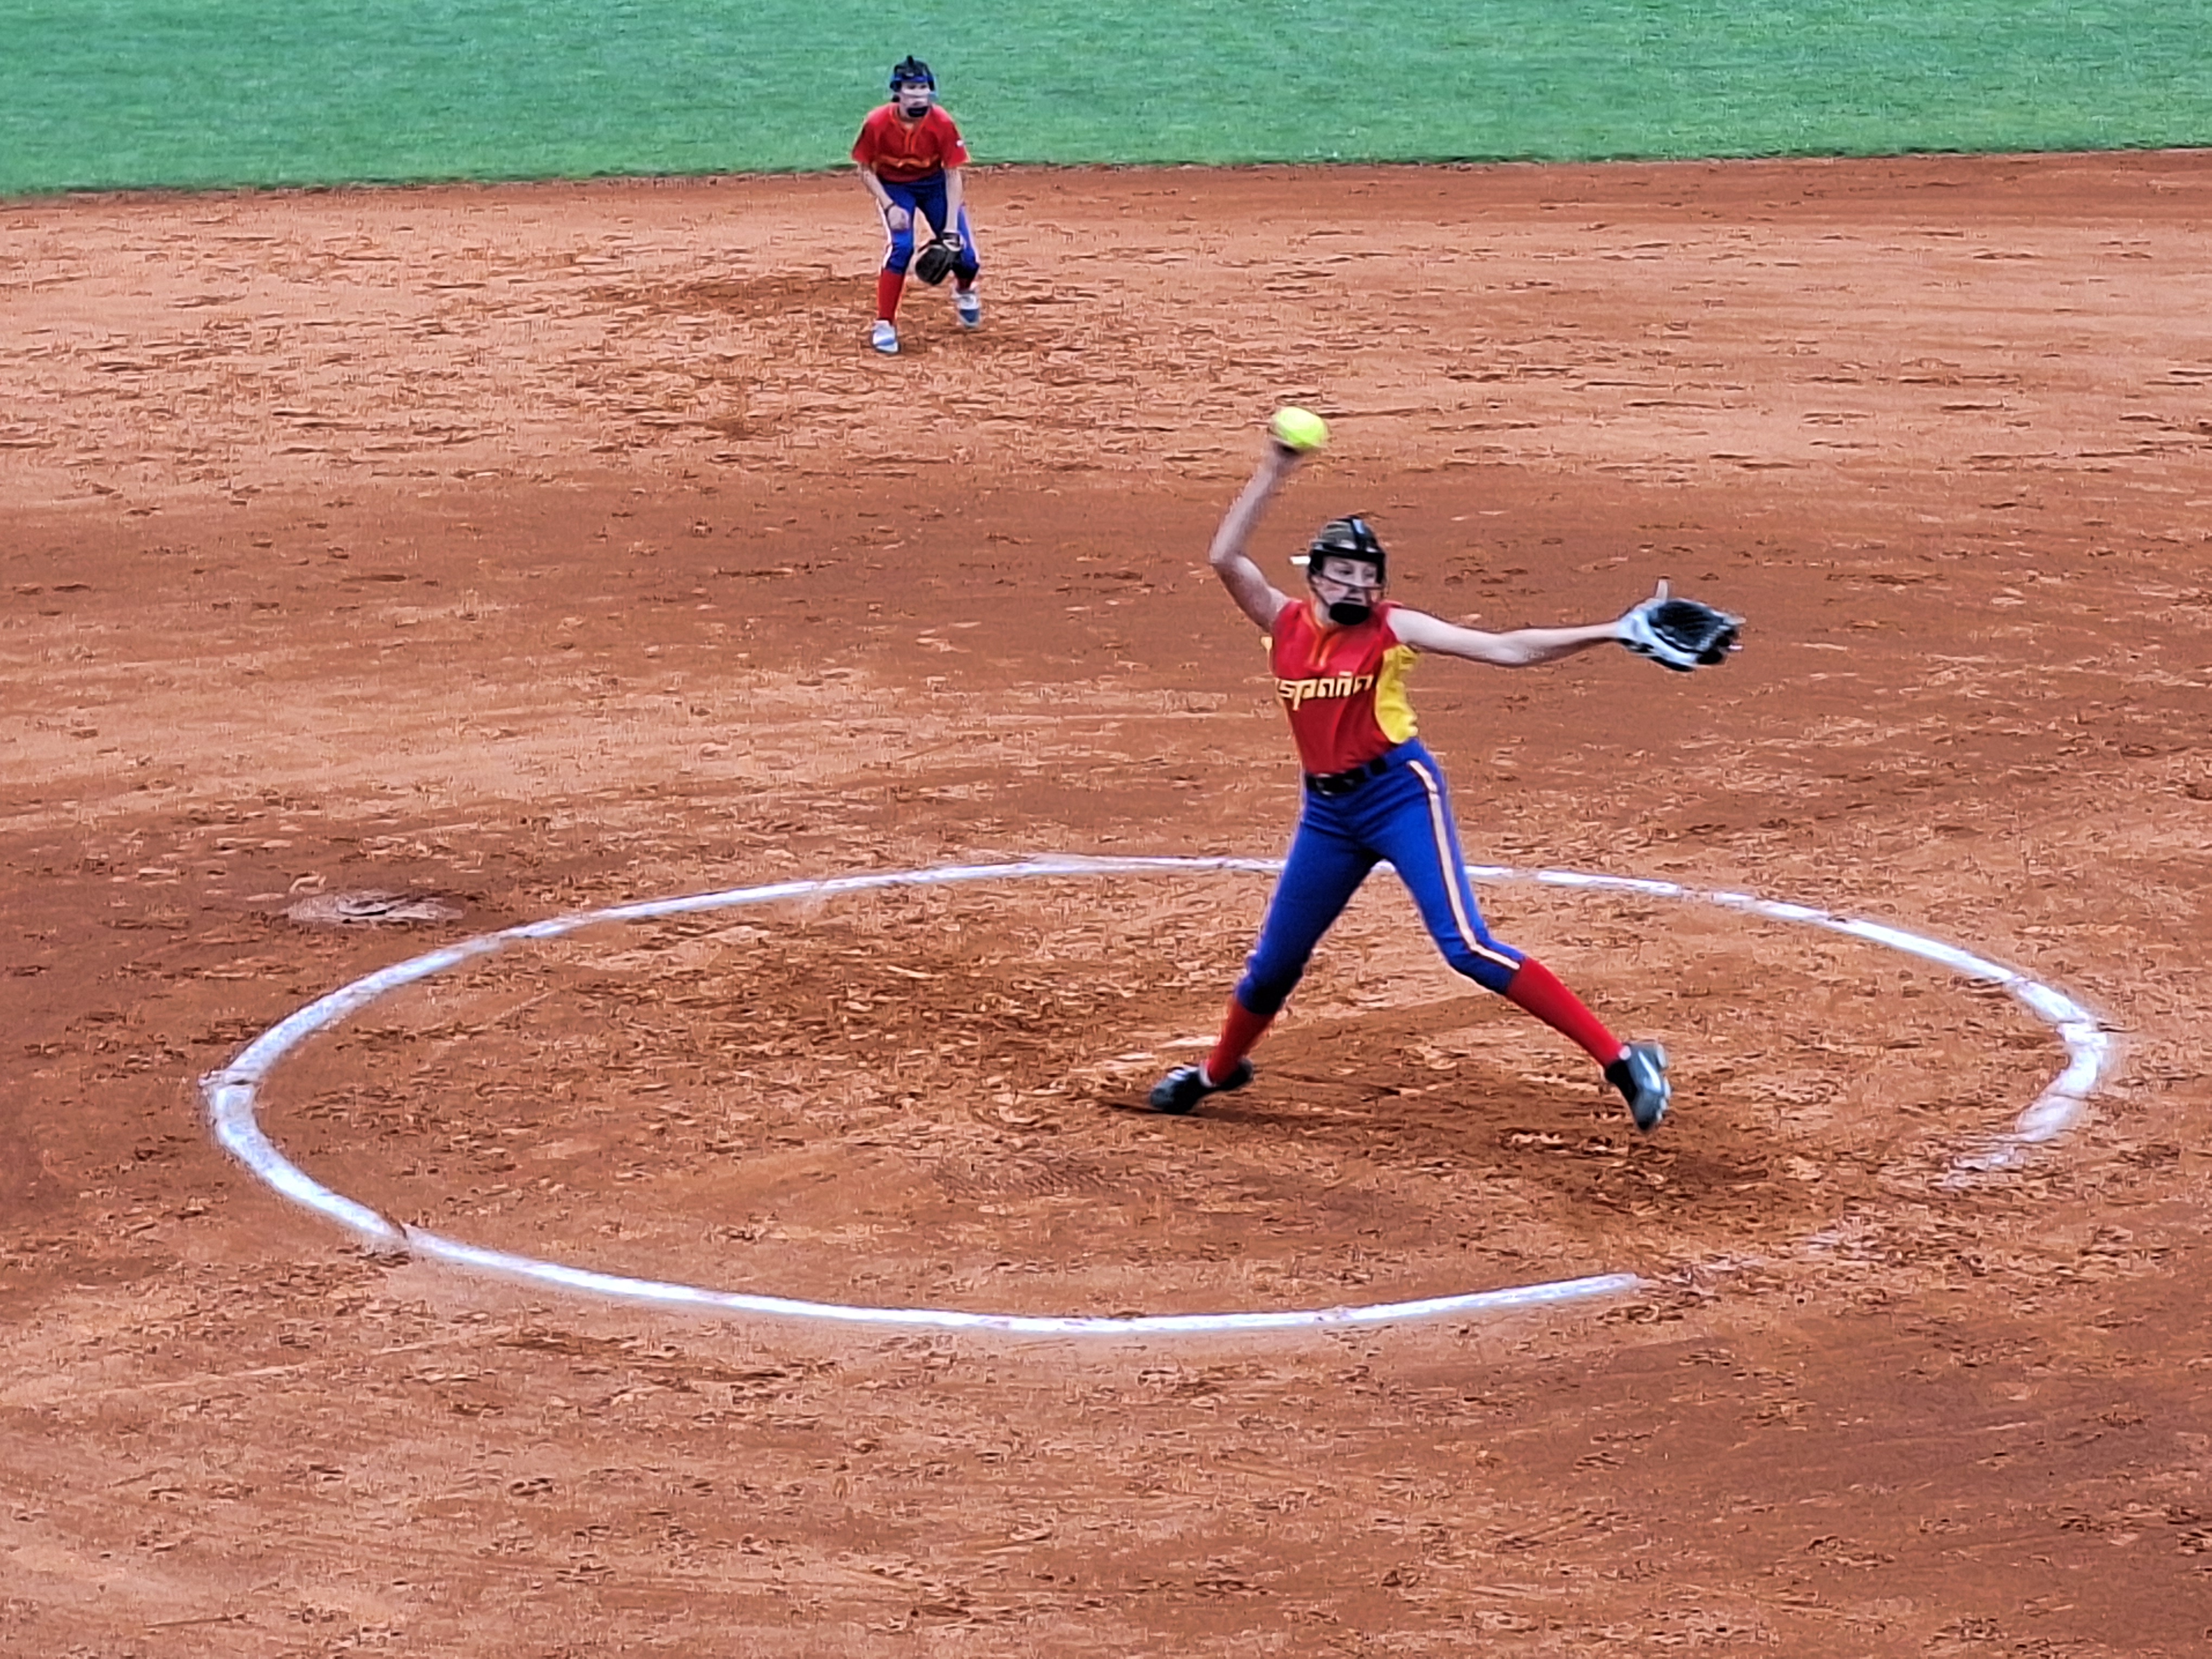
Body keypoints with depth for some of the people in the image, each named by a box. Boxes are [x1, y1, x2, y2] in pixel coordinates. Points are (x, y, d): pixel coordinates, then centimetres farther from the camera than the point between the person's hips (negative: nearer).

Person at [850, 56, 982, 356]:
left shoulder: (942, 124, -25)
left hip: (934, 184, 1)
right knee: (901, 247, -26)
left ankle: (964, 291, 34)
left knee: (964, 256, -6)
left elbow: (953, 175, -18)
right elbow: (866, 170, -12)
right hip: (894, 187, -1)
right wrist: (889, 207, -24)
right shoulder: (877, 124, -26)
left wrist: (951, 229, -24)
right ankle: (884, 325, -13)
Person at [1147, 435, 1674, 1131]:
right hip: (1327, 811, 5)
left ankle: (1621, 1060, -18)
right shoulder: (1284, 624, 4)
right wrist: (1272, 474, -11)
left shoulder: (1392, 629, -7)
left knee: (1467, 946, -18)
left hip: (1400, 792, -5)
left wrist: (1609, 632, -23)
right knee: (1274, 962, 16)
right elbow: (1224, 558, -7)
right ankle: (1219, 1069, 45)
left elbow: (1505, 649, -14)